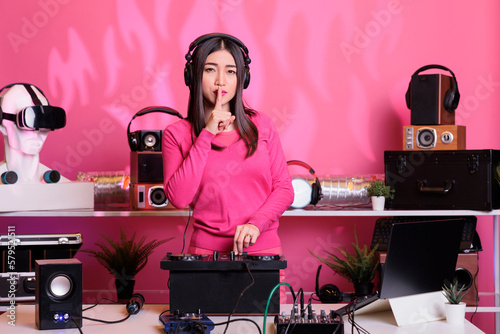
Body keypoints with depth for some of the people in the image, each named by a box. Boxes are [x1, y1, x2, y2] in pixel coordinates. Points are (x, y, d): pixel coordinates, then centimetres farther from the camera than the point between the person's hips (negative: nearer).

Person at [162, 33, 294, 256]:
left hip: (263, 248, 2)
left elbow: (284, 189, 5)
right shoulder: (177, 134, 1)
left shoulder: (261, 125, 6)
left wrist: (256, 223, -13)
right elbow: (178, 198, -13)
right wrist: (207, 135, -12)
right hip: (207, 251, -1)